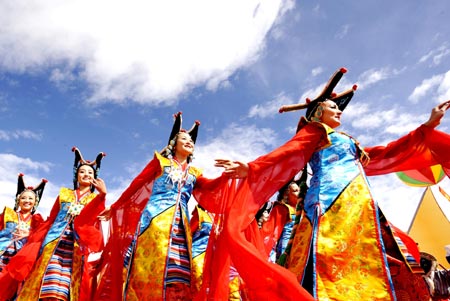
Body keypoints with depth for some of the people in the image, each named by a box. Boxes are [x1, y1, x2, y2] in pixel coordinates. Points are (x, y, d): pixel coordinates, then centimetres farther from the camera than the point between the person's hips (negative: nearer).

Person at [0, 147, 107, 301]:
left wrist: (102, 194, -20)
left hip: (77, 248, -2)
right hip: (54, 243, 2)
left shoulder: (96, 199, 15)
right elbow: (50, 221, 19)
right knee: (46, 286, -10)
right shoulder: (64, 194, 21)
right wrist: (35, 242, 8)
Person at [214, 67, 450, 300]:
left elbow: (385, 156, 36)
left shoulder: (347, 143, 37)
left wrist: (429, 126, 40)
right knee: (333, 263, -22)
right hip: (332, 198, -7)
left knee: (361, 270, -6)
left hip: (357, 203, 7)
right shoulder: (314, 130, 16)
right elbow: (288, 155, 0)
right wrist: (251, 169, -18)